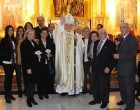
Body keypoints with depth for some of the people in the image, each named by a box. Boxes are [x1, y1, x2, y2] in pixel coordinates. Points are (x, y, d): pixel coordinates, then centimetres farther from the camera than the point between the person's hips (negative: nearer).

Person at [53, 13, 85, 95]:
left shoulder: (76, 35, 11)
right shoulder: (60, 33, 5)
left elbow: (82, 46, 1)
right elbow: (55, 33, -20)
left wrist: (77, 40, -17)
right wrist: (61, 24, -33)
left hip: (73, 59, 2)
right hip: (63, 59, -2)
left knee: (73, 71, 2)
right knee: (63, 72, -4)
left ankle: (73, 89, 11)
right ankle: (63, 88, 6)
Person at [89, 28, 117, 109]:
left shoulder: (111, 44, -7)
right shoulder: (96, 43, 12)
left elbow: (114, 57, -10)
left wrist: (109, 67, -16)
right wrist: (94, 63, 12)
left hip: (104, 69, -5)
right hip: (96, 68, 6)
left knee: (104, 86, 5)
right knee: (96, 85, 11)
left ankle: (105, 101, 22)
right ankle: (97, 99, 27)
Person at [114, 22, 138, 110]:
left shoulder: (133, 39, -13)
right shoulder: (120, 39, 11)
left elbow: (133, 54, -22)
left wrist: (119, 56, -23)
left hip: (128, 69, -7)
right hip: (120, 68, 7)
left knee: (129, 87, 4)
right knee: (122, 86, 20)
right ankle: (124, 100, 39)